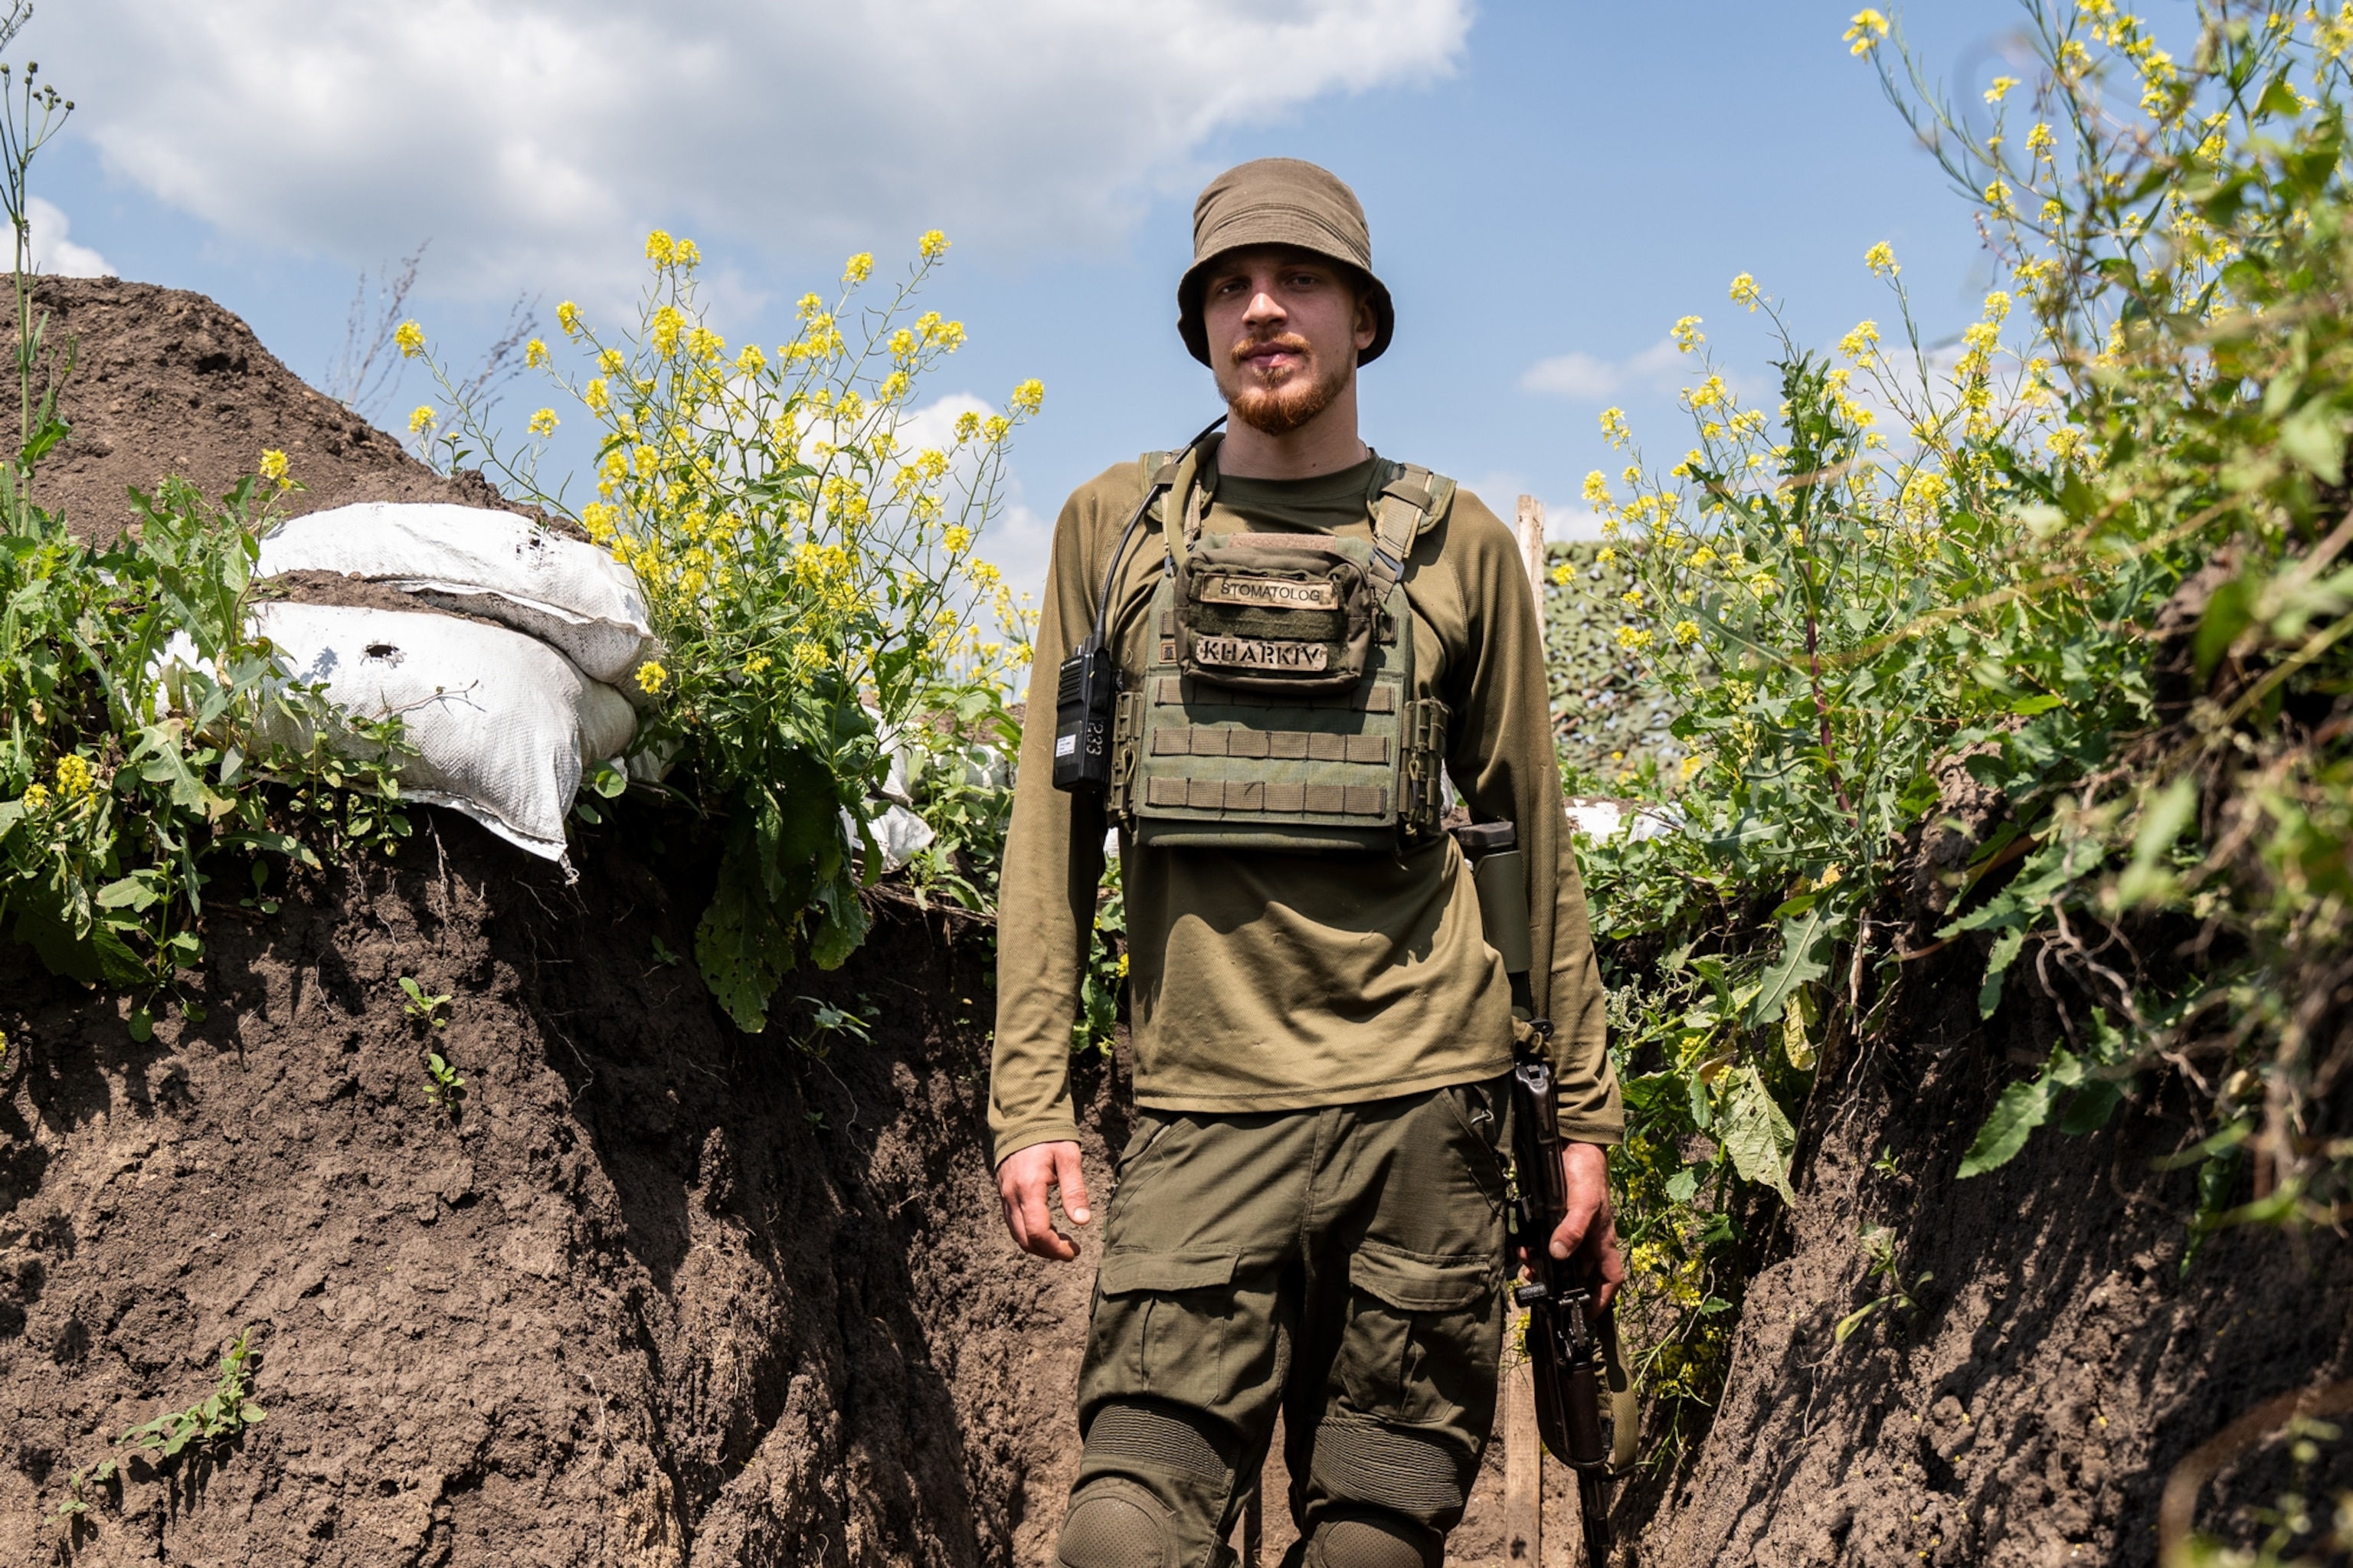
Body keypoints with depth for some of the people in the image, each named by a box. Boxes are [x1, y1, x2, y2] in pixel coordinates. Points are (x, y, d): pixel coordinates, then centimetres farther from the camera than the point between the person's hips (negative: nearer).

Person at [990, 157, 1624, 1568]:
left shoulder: (1458, 545, 9)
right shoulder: (1115, 528, 10)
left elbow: (1534, 838, 12)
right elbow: (1051, 823, 9)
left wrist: (1587, 1111, 10)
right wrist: (1030, 1096, 1)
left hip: (1422, 1098, 0)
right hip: (1203, 1109, 0)